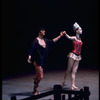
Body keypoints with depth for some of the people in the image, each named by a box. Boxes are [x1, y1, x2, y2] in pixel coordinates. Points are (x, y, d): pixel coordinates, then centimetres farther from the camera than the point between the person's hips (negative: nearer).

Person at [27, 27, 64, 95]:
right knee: (40, 76, -9)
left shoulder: (45, 40, 12)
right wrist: (29, 57, -29)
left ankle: (35, 90, 19)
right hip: (37, 60, -7)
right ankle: (35, 90, 3)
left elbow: (53, 41, 21)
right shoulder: (36, 41, -10)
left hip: (42, 60, 7)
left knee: (38, 76, 11)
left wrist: (60, 36, 20)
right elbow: (32, 50, -18)